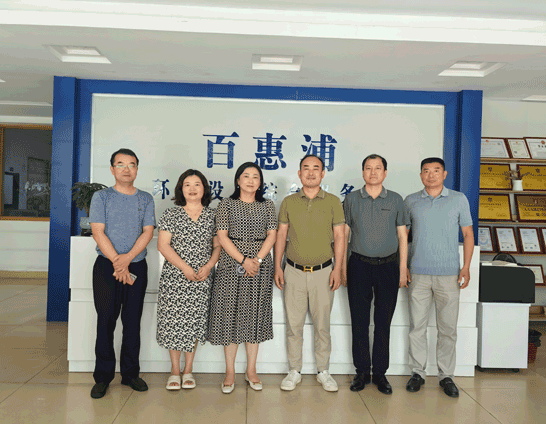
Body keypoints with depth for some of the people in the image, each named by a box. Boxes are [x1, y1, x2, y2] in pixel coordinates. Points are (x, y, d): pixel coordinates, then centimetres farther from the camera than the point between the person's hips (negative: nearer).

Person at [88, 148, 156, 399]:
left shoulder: (145, 199, 9)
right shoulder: (101, 197, 3)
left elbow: (148, 232, 0)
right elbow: (98, 232, -6)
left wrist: (127, 258, -15)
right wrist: (117, 262, -14)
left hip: (137, 267, 2)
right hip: (106, 267, -2)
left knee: (133, 322, 8)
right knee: (106, 321, 2)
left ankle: (130, 373, 19)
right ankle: (103, 377, 13)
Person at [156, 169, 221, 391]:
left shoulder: (212, 215, 6)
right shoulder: (171, 214, 2)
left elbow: (218, 245, 7)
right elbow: (163, 245, -3)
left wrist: (208, 266, -9)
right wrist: (185, 267, -12)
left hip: (202, 278, 1)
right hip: (174, 277, -1)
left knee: (194, 321, 5)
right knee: (173, 320, 2)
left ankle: (188, 370, 21)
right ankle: (175, 370, 18)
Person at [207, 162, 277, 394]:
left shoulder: (267, 205, 9)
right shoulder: (226, 204, 3)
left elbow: (272, 235, 3)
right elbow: (222, 236, -4)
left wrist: (257, 260, -11)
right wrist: (243, 260, -13)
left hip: (260, 265, 2)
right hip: (231, 265, -2)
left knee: (255, 315, 6)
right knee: (230, 314, 1)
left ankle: (251, 370, 19)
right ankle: (230, 371, 14)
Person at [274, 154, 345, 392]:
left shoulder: (333, 202, 1)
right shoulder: (288, 202, 5)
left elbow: (339, 237, 1)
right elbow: (281, 236, 7)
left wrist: (337, 269, -5)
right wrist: (277, 267, 2)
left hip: (323, 272, -1)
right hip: (294, 271, 1)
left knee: (322, 325, 8)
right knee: (293, 324, 7)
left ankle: (323, 372, 24)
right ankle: (294, 371, 21)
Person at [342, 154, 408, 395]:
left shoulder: (396, 200, 6)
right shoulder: (351, 200, 5)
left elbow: (402, 236, 9)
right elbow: (343, 235, 7)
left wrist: (403, 270, 5)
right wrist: (342, 268, 3)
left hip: (388, 266, 0)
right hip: (359, 266, 0)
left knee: (383, 322, 6)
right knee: (359, 321, 5)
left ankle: (380, 373, 19)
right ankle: (362, 372, 19)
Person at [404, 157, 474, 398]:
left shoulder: (459, 199, 5)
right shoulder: (411, 201, 7)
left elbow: (467, 234, 7)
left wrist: (466, 267, -1)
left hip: (449, 274, 0)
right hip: (418, 274, 1)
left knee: (448, 328, 5)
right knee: (417, 326, 6)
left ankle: (446, 376, 19)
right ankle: (417, 372, 19)